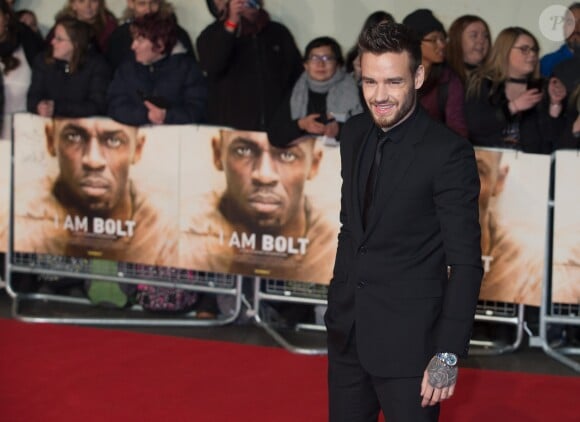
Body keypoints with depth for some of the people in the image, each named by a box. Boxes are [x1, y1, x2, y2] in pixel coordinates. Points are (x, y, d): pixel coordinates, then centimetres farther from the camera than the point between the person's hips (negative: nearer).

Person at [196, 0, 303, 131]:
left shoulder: (279, 33, 13)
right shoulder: (213, 33, 6)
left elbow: (297, 76, 12)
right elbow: (212, 67, -13)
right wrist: (231, 24, -17)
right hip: (230, 128, -2)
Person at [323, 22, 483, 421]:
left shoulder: (448, 153, -16)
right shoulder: (354, 134, 5)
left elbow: (466, 262, -16)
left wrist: (449, 354, -19)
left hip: (408, 342, -6)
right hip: (348, 330, 6)